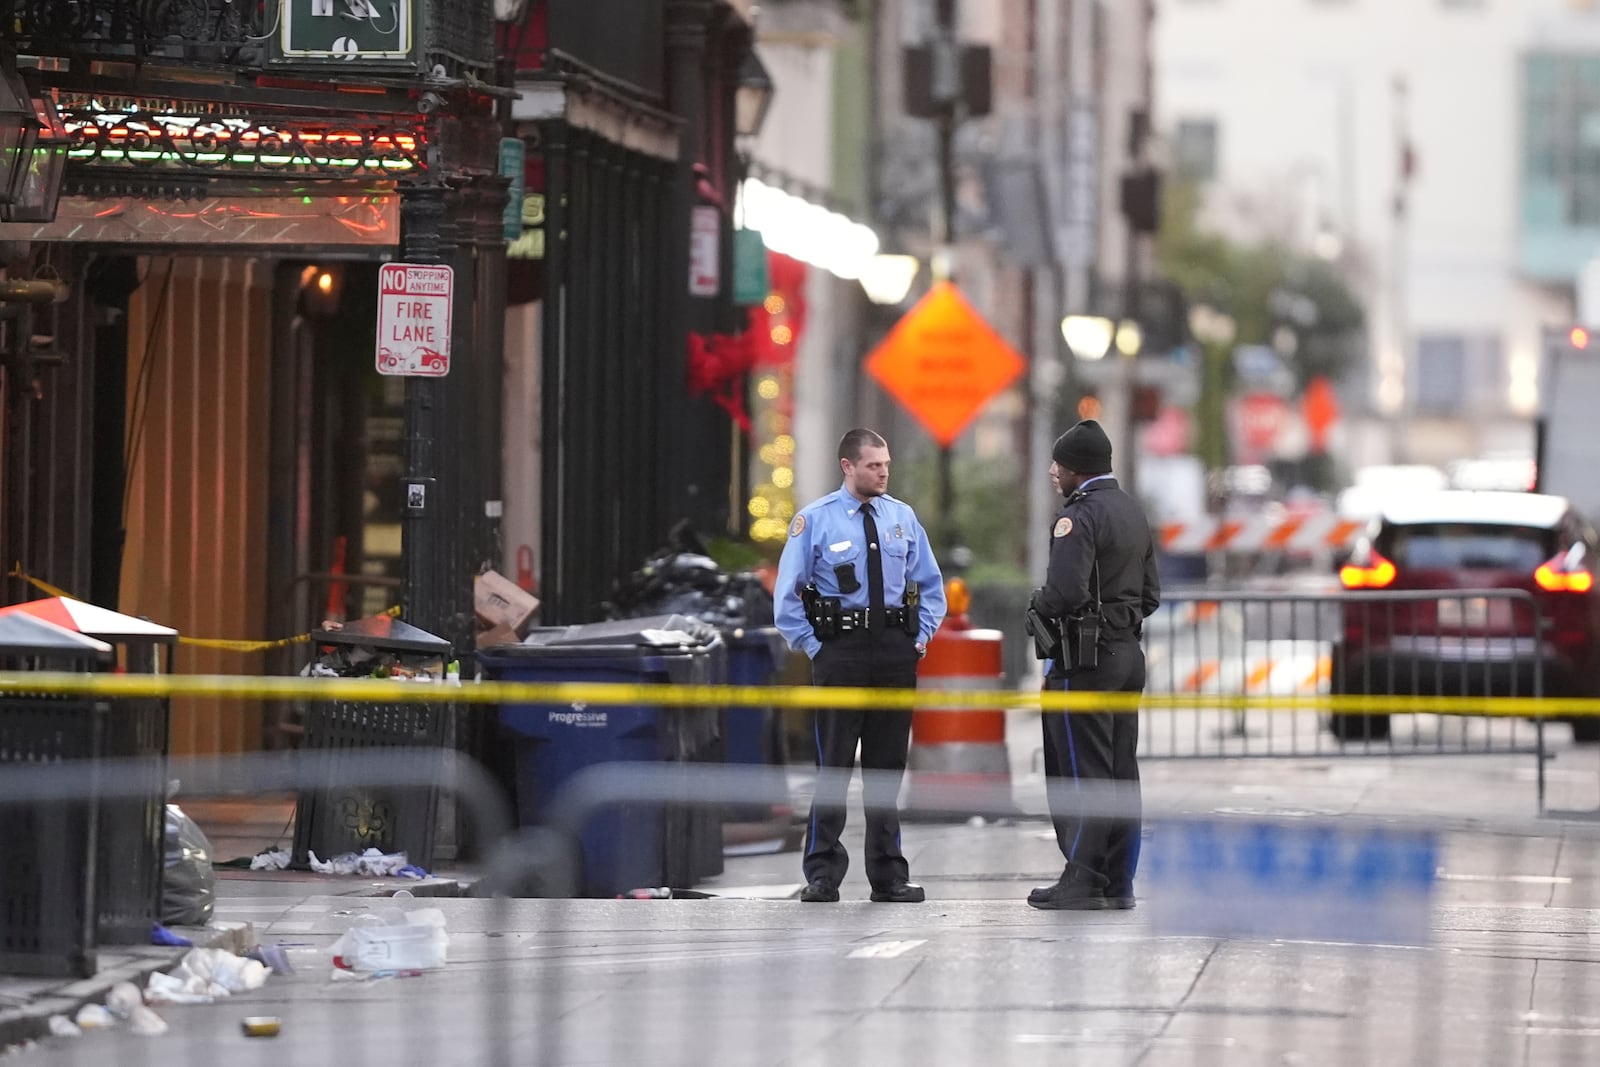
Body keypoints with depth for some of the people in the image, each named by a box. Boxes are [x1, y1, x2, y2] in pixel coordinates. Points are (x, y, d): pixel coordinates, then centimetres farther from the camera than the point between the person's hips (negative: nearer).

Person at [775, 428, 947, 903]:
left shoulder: (902, 517, 9)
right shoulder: (815, 520, -3)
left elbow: (930, 584, 17)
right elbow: (787, 593, -2)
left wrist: (921, 636, 6)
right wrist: (813, 646, -6)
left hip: (896, 652, 4)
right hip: (840, 649, -4)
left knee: (888, 766, 8)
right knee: (834, 765, -3)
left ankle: (889, 877, 14)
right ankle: (822, 876, 2)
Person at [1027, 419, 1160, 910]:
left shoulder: (1078, 516, -15)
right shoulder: (1133, 511, 13)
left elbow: (1066, 592, -25)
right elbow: (1151, 593, 17)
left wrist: (1038, 601, -5)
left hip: (1085, 658, -9)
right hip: (1129, 651, 9)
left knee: (1081, 773, -5)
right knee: (1122, 773, 9)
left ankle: (1083, 881, -5)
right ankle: (1119, 883, 12)